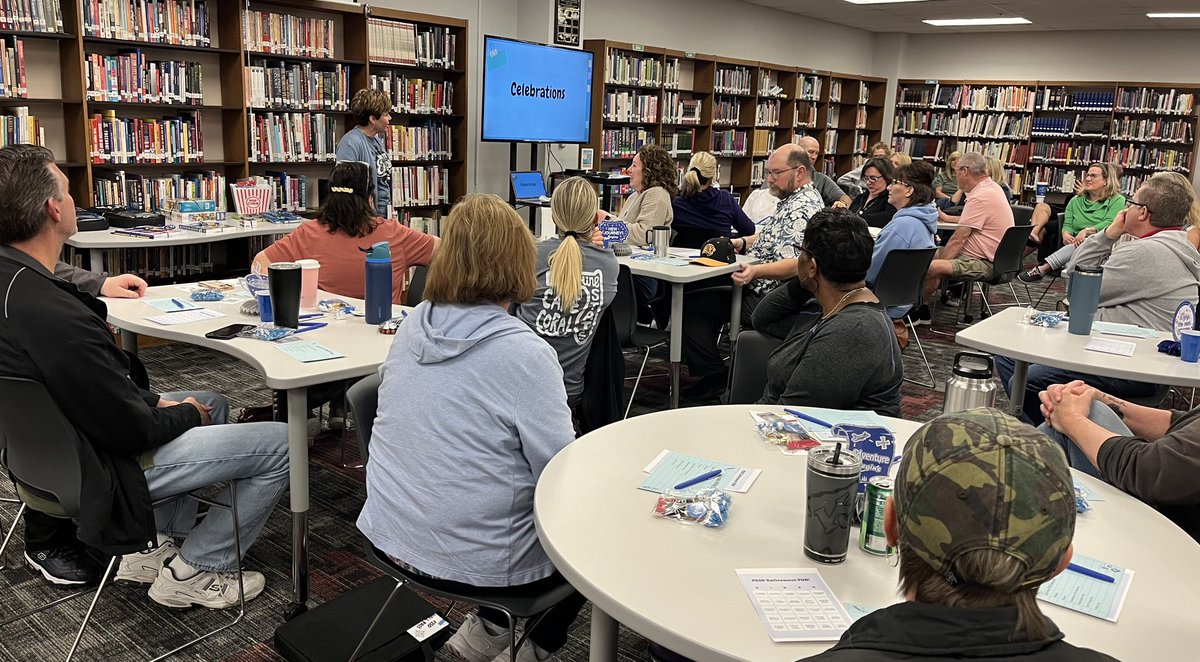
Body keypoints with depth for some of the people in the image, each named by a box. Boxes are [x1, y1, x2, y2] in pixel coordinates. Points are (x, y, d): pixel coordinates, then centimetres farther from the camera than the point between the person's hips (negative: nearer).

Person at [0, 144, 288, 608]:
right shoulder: (57, 318, -35)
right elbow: (134, 431, -25)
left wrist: (152, 401, 5)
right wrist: (185, 413, -5)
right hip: (103, 472, -10)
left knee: (211, 405, 28)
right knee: (281, 444, -6)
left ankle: (155, 541, 26)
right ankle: (194, 571, 8)